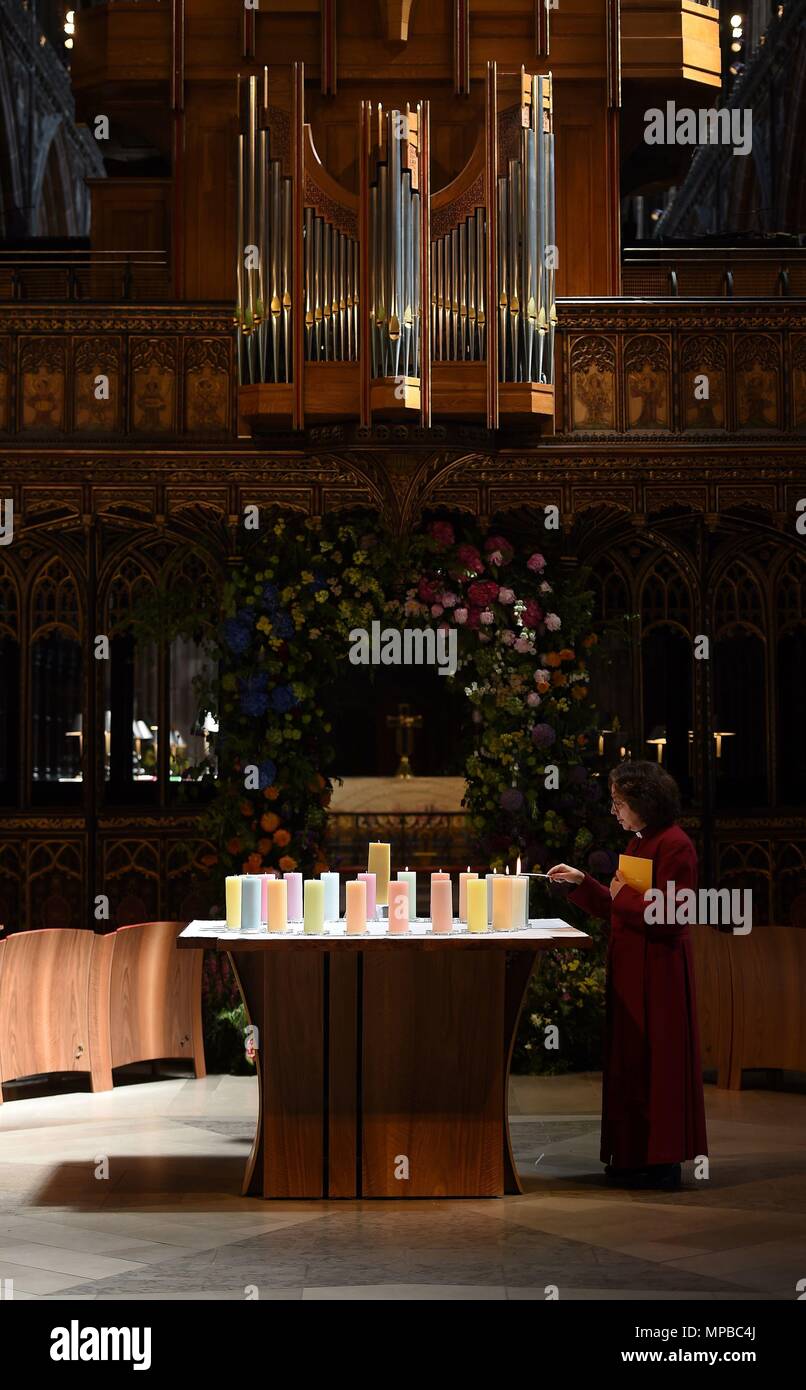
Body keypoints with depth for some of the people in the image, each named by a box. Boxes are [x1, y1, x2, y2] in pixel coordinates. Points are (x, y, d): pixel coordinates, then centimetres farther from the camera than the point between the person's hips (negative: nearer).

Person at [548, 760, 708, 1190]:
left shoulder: (674, 846, -16)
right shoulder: (639, 843, 13)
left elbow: (667, 917, -21)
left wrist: (625, 895, -12)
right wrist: (581, 882, 13)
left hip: (658, 972, -9)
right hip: (631, 969, 9)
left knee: (653, 1061, -4)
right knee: (629, 1060, 12)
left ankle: (661, 1162, 4)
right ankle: (635, 1157, 19)